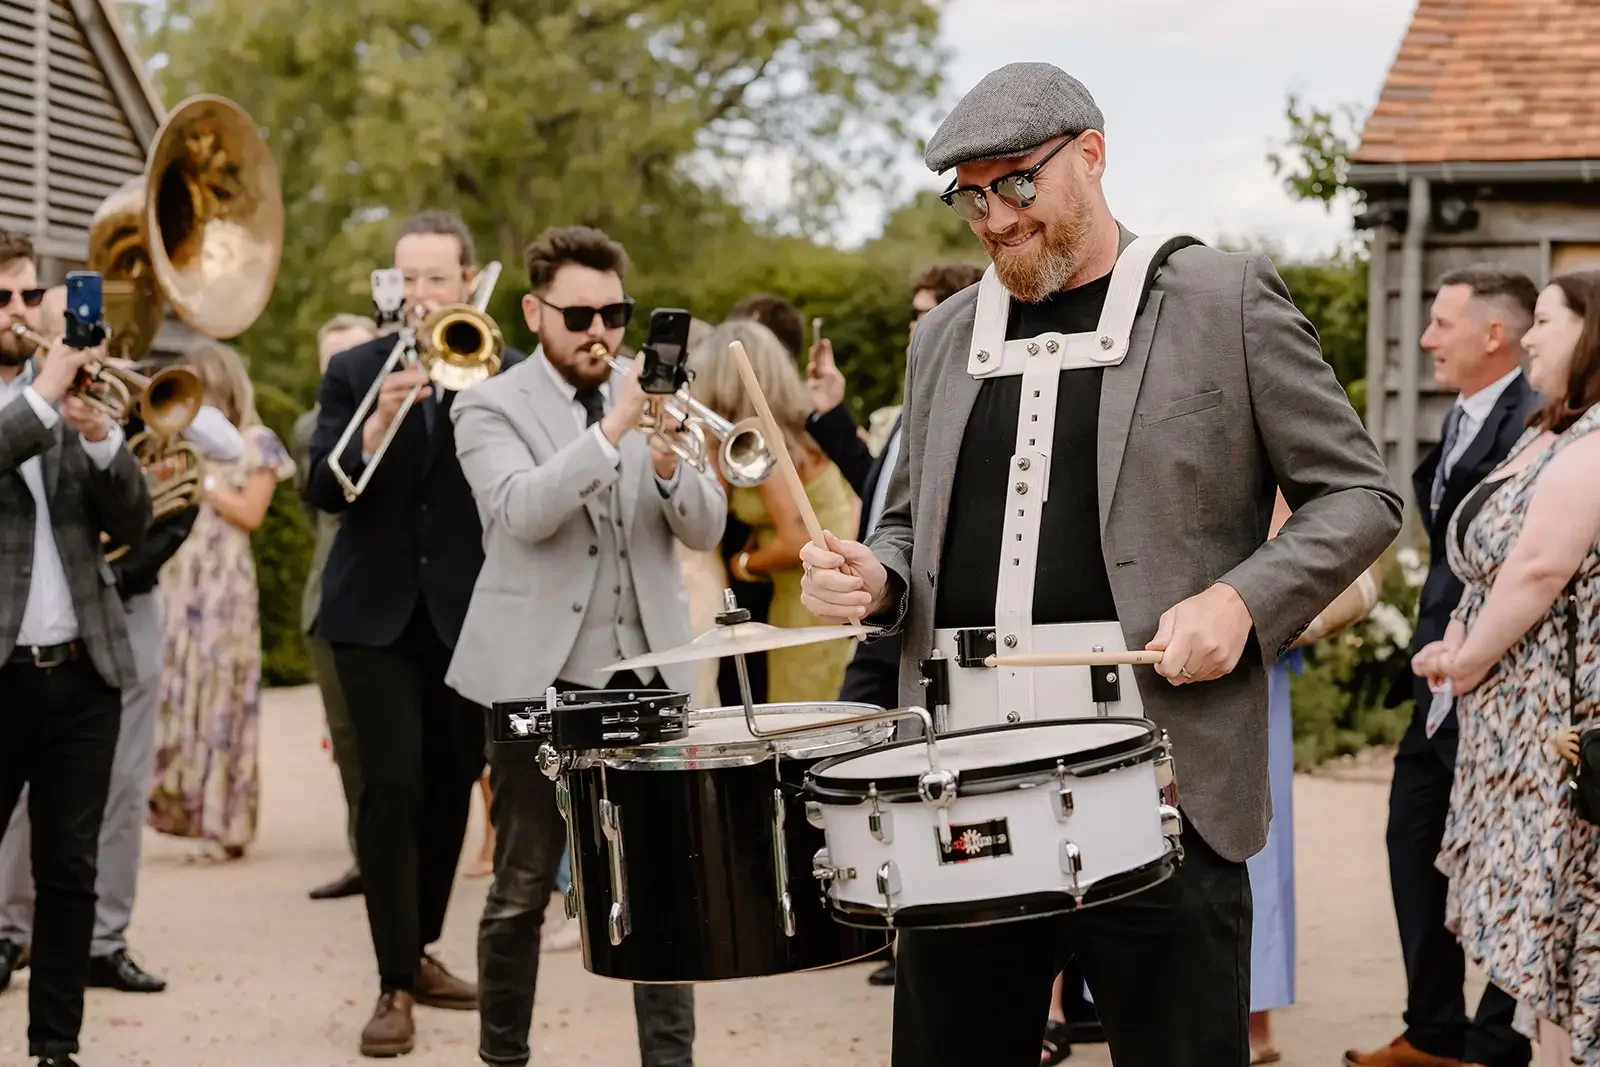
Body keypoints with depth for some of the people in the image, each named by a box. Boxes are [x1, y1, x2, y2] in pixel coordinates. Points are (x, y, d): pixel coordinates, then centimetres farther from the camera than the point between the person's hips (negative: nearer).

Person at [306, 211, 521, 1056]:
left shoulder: (506, 371, 2)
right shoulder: (354, 371, 4)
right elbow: (323, 490, -6)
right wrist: (374, 428, -23)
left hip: (466, 609, 1)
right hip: (377, 612, -1)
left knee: (450, 788, 10)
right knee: (391, 788, -9)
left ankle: (417, 952, 27)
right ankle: (394, 985, -4)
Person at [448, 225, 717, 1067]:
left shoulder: (652, 396, 9)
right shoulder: (491, 410, -2)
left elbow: (705, 529, 2)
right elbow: (524, 511, -20)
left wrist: (667, 462, -18)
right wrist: (613, 428, -29)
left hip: (646, 676, 3)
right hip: (538, 679, -3)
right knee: (521, 891, 7)